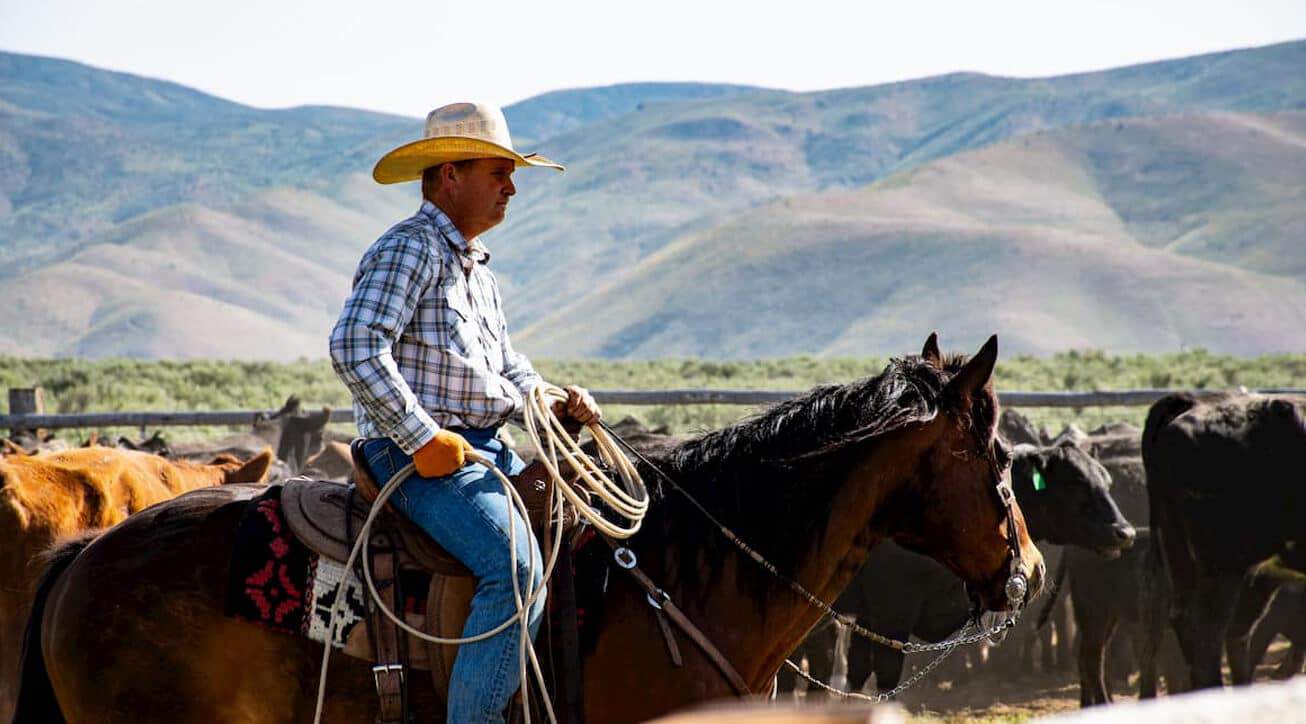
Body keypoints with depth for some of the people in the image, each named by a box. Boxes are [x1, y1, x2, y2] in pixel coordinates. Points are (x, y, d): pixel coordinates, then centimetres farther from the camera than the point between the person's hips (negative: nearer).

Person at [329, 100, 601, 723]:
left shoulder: (478, 269, 23)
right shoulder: (409, 250, -9)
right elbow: (354, 347, -21)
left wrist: (556, 403, 11)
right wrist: (422, 439, -22)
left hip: (487, 449, 10)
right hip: (418, 457, -10)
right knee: (517, 568, -28)